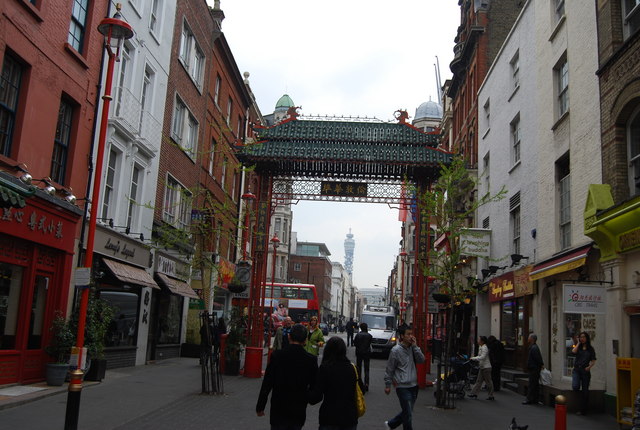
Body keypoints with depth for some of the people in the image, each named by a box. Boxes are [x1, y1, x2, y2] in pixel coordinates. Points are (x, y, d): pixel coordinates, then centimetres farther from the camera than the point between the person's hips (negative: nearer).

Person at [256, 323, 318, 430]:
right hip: (299, 411, 1)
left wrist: (260, 406, 2)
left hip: (278, 410, -1)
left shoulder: (277, 355, -11)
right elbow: (314, 386, -1)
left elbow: (267, 384, -8)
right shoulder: (311, 360, -8)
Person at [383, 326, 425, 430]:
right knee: (408, 413, -4)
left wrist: (415, 346, -12)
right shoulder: (396, 350, -10)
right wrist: (387, 385, -1)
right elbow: (389, 369, -4)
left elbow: (421, 360, -7)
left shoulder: (412, 348, 6)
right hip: (403, 386, -6)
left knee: (407, 412, 17)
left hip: (413, 385, 6)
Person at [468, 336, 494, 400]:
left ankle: (491, 396, 8)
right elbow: (479, 356, 21)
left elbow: (482, 357, -25)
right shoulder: (480, 347, 13)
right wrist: (473, 358, 7)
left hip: (486, 367, -10)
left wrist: (473, 358, -21)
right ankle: (474, 393, 12)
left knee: (488, 382, 0)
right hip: (482, 367, 10)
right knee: (479, 381, 10)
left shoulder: (484, 348, -17)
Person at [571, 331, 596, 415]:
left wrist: (589, 366, -15)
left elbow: (593, 361, 4)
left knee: (585, 391, 3)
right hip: (576, 369, 0)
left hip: (585, 371, 0)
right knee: (575, 387, -22)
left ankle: (583, 410, 13)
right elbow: (573, 352, -13)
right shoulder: (578, 347, 9)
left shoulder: (590, 349, 6)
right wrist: (578, 343, -3)